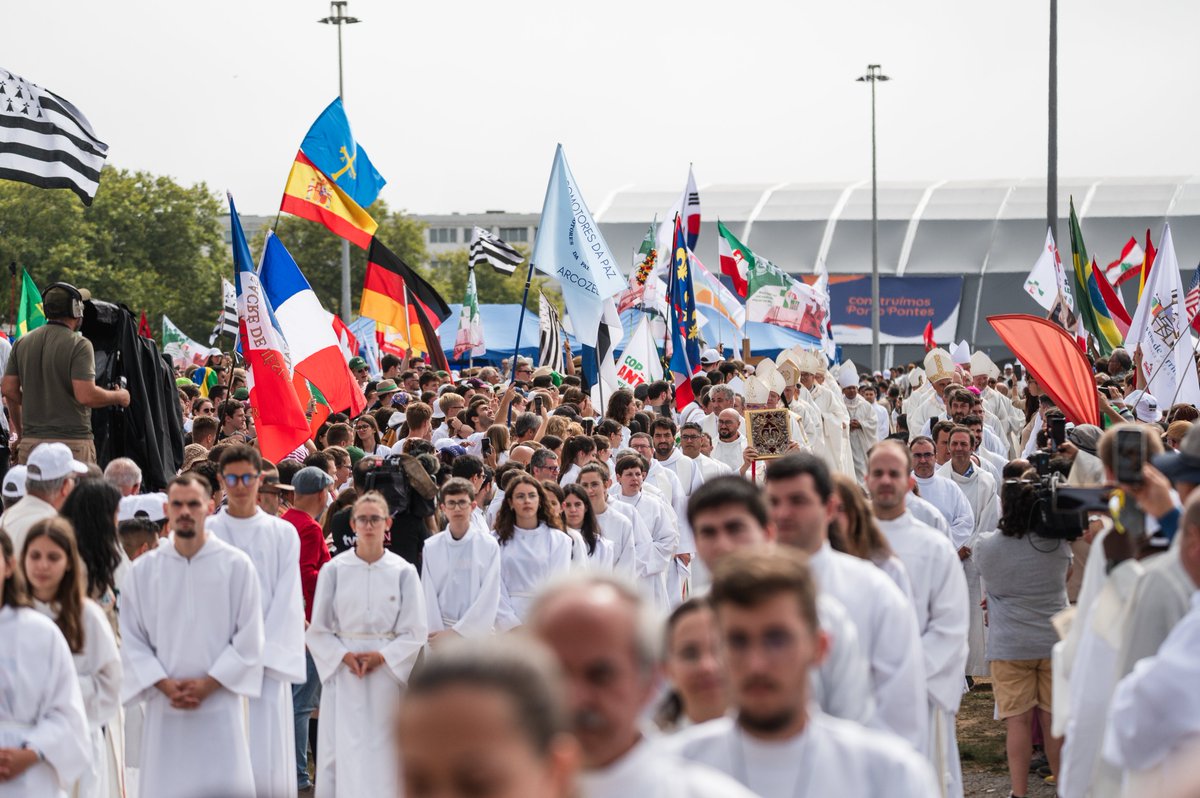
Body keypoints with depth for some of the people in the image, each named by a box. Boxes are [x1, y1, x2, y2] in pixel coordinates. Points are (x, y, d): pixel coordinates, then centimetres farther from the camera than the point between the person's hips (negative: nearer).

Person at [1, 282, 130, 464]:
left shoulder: (22, 342, 9)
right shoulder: (79, 345, -10)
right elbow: (86, 395, -17)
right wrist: (118, 397, 1)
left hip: (30, 441, 6)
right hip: (72, 441, -6)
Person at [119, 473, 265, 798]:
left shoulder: (236, 565, 0)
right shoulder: (144, 570, 5)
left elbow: (249, 637, -1)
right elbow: (132, 640, 5)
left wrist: (209, 684, -8)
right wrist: (163, 684, -8)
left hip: (219, 702, -2)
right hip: (164, 705, 2)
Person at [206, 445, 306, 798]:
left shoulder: (282, 534, 7)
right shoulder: (205, 533, 5)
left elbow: (287, 600, 2)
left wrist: (261, 655, -8)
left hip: (269, 661, 0)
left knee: (268, 756, -3)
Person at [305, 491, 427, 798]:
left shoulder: (403, 572, 1)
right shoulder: (334, 570, 1)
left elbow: (415, 632, 1)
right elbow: (318, 630, 4)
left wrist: (382, 656, -11)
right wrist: (343, 656, -11)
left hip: (387, 674, 0)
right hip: (343, 678, 0)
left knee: (382, 755, 0)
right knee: (344, 752, -4)